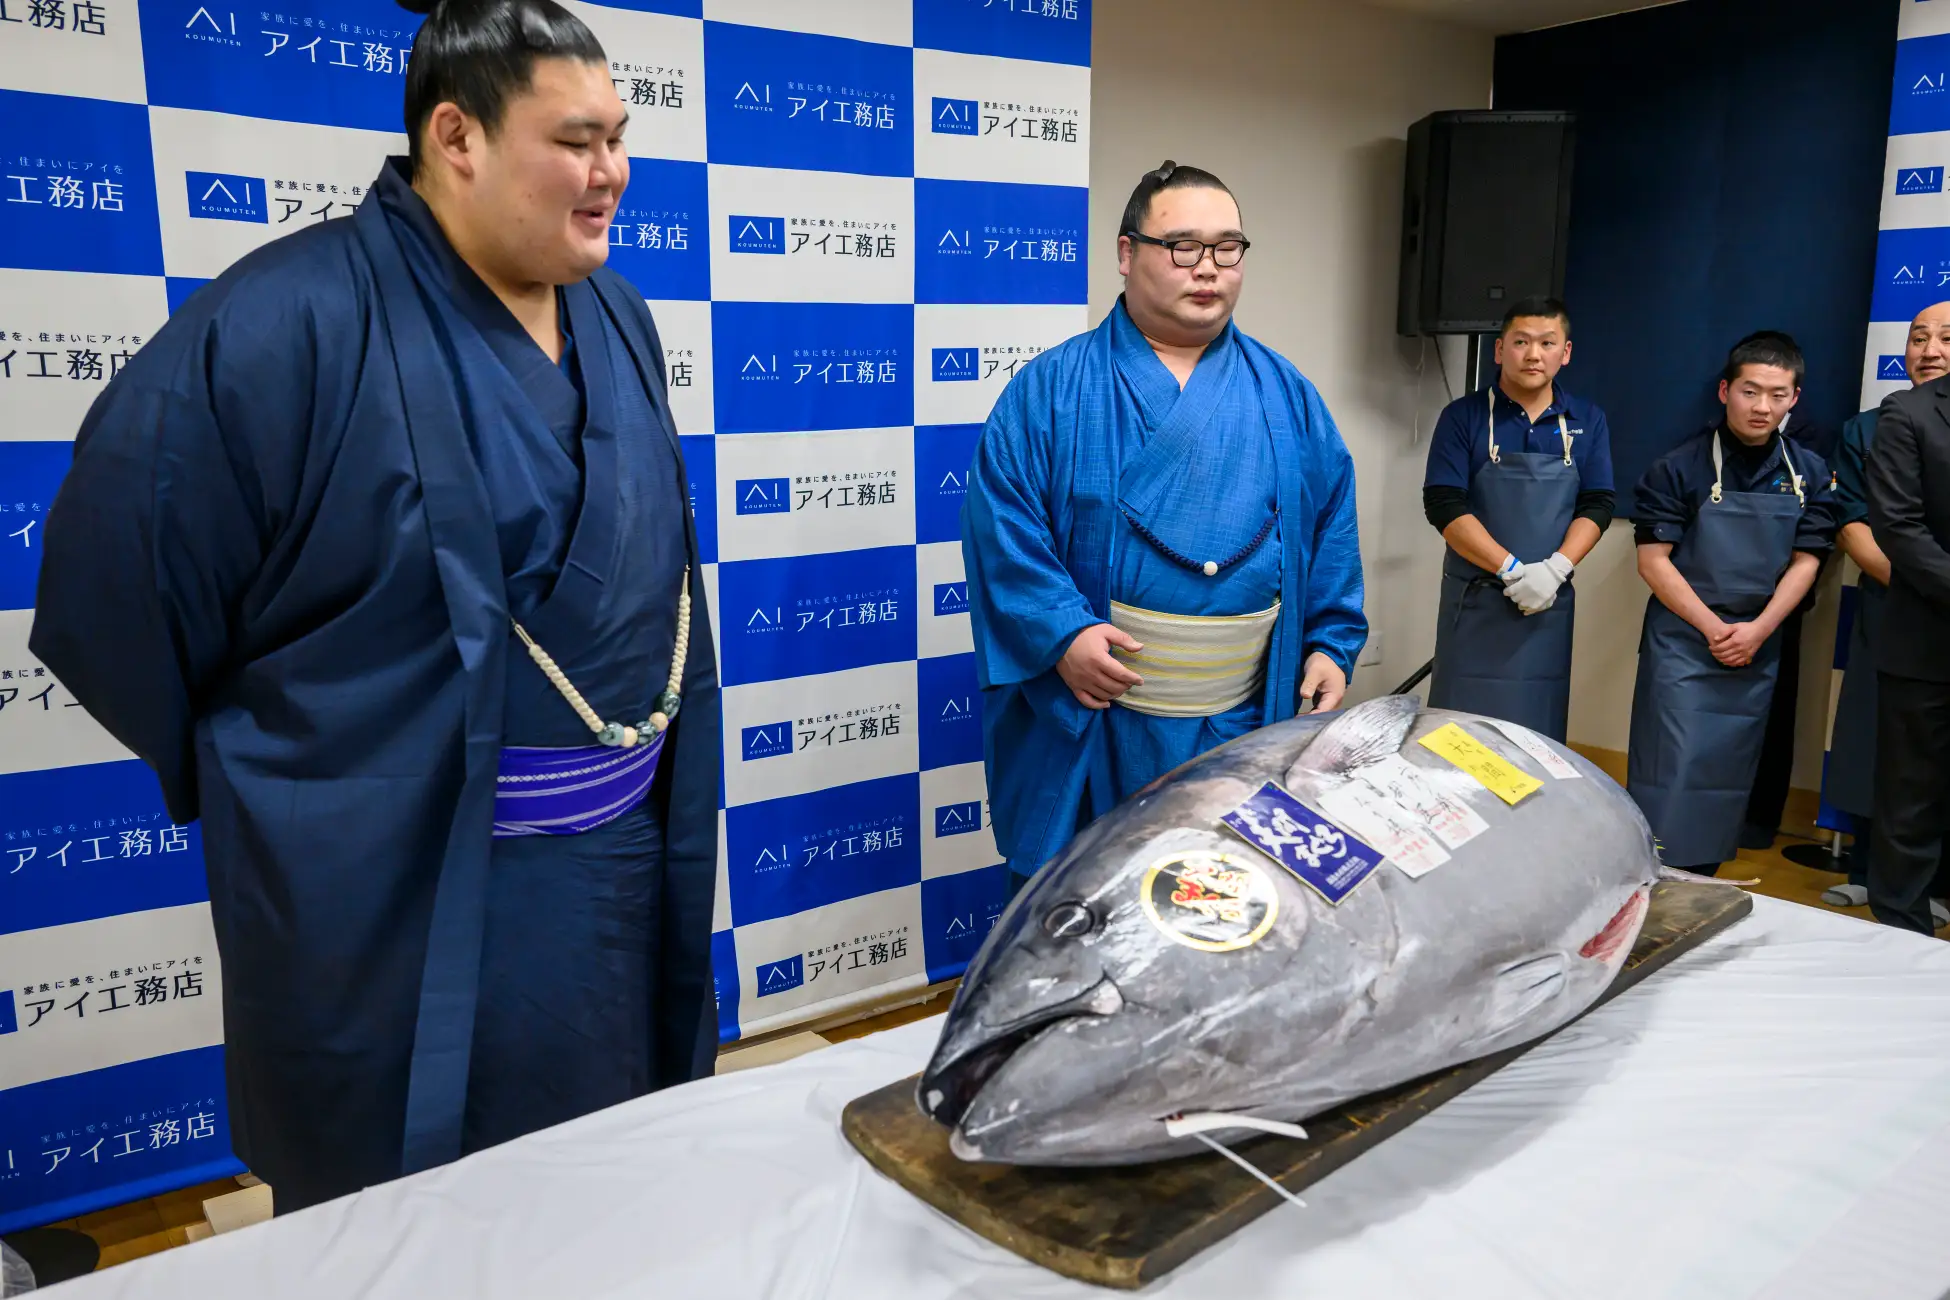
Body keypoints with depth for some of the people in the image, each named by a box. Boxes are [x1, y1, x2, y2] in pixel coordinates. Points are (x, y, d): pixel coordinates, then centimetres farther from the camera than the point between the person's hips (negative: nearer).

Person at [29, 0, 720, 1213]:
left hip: (625, 874, 7)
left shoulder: (617, 319, 6)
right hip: (404, 908, -6)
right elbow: (115, 564, -13)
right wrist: (252, 771, -2)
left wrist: (663, 785, 13)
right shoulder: (295, 319, -18)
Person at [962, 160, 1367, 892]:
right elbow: (1001, 524, -7)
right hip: (1088, 728, -3)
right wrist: (1060, 631, -18)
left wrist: (1331, 644, 3)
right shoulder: (1052, 390, -1)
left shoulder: (1285, 395, 10)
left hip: (1247, 727, 3)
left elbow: (1332, 530, 12)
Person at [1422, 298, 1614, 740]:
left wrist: (1555, 569, -13)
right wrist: (1512, 569, -18)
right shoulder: (1463, 416, -3)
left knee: (1537, 736, 7)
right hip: (1474, 600, -3)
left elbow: (1598, 505, 4)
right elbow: (1443, 505, -11)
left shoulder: (1588, 422, 8)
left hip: (1550, 601, 3)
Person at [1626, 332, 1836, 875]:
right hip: (1682, 640, -4)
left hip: (1759, 647, 4)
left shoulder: (1809, 474, 5)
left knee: (1729, 772, 10)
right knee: (1672, 771, -7)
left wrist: (1757, 630, -9)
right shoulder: (1679, 468, -7)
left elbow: (1805, 562, 4)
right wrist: (1713, 627, -13)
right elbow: (1653, 560, -9)